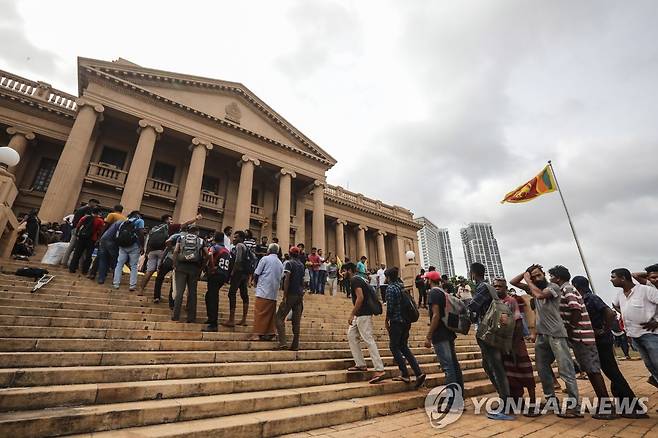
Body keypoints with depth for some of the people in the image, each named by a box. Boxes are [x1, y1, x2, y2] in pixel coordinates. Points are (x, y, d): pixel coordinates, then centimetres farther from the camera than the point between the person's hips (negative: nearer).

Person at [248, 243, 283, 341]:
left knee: (259, 312, -2)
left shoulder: (265, 259, -3)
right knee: (270, 314, 10)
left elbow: (256, 274, -2)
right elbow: (281, 279, 13)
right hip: (274, 293, 5)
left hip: (263, 291, -5)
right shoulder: (280, 263, 12)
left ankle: (257, 334, -2)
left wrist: (257, 284, 14)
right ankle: (269, 333, 11)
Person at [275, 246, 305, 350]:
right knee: (296, 320, 8)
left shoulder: (289, 263, -6)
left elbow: (287, 279, -15)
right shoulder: (302, 265, 14)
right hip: (300, 295, 6)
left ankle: (283, 342, -9)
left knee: (280, 317, 0)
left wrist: (284, 296, -16)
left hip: (291, 294, -6)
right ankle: (295, 345, 10)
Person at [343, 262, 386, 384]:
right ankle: (360, 364, 17)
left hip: (363, 314, -11)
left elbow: (360, 297, -23)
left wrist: (352, 314, -21)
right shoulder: (359, 279, 17)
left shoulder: (354, 280, -13)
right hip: (360, 315, 11)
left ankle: (379, 370, -5)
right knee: (351, 335, 14)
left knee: (368, 341, -9)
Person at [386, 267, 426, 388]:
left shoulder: (390, 288, -13)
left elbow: (390, 307, -17)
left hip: (396, 322, -8)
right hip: (406, 321, 8)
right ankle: (418, 373, 7)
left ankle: (405, 375, 5)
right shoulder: (401, 286, 11)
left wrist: (387, 321, -5)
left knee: (394, 347, 5)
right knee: (404, 347, 15)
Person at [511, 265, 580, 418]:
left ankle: (574, 406, 1)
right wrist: (525, 273, 2)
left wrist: (527, 281, -14)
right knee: (542, 369, 13)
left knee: (565, 369, -4)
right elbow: (513, 282, 11)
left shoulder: (553, 287, -8)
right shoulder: (533, 288, 10)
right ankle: (551, 400, 25)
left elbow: (540, 295, -26)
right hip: (541, 335, 7)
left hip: (556, 334, -7)